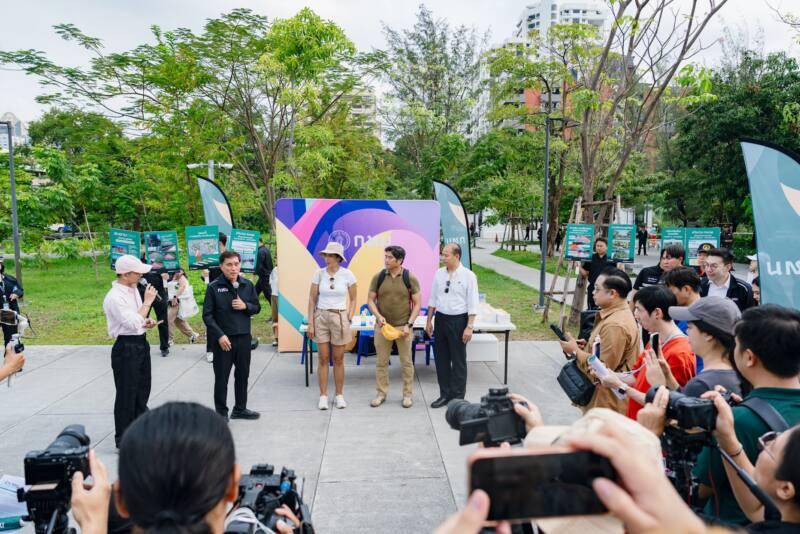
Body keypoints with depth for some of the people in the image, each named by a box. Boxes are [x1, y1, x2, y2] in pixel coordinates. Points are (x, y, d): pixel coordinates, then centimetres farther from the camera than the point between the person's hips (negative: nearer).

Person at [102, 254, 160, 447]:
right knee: (126, 395, 1)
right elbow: (133, 324, -26)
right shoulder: (114, 297, -21)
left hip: (141, 344, 9)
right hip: (126, 348, -9)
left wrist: (147, 322, 0)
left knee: (142, 391, 20)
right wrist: (148, 302, -19)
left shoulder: (133, 289, 7)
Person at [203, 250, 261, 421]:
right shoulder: (214, 287, -8)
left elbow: (257, 307, 11)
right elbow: (207, 315, -9)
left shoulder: (248, 285, 3)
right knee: (221, 377, 5)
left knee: (242, 374, 14)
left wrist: (245, 306, -11)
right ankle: (221, 413, 19)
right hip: (223, 339, -4)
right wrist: (220, 335, -17)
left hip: (244, 337, 4)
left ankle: (240, 409, 30)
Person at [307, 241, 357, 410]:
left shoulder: (347, 274, -6)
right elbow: (312, 299, 1)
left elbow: (353, 299, 3)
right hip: (321, 317, 1)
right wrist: (310, 323, -3)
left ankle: (339, 395, 18)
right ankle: (323, 396, 14)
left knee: (338, 359, 7)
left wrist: (349, 320, -4)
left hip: (339, 318, -1)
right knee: (323, 359, 4)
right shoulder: (319, 273, -3)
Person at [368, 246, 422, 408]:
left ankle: (407, 394, 19)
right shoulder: (378, 277, 1)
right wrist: (378, 315, -14)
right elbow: (371, 300, 5)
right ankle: (381, 393, 21)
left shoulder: (410, 278, -5)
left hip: (403, 327, -2)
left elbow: (417, 304, -3)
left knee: (406, 362, 6)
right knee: (381, 362, 8)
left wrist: (409, 324, -12)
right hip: (382, 326, 2)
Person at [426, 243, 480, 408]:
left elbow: (472, 304, -11)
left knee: (458, 360, 7)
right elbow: (433, 299, 11)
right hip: (440, 318, 5)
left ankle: (457, 397, 19)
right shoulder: (439, 273, 4)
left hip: (458, 320, -5)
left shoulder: (468, 275, -10)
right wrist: (429, 321, 10)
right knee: (441, 358, 11)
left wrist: (469, 327, -15)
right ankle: (444, 394, 24)